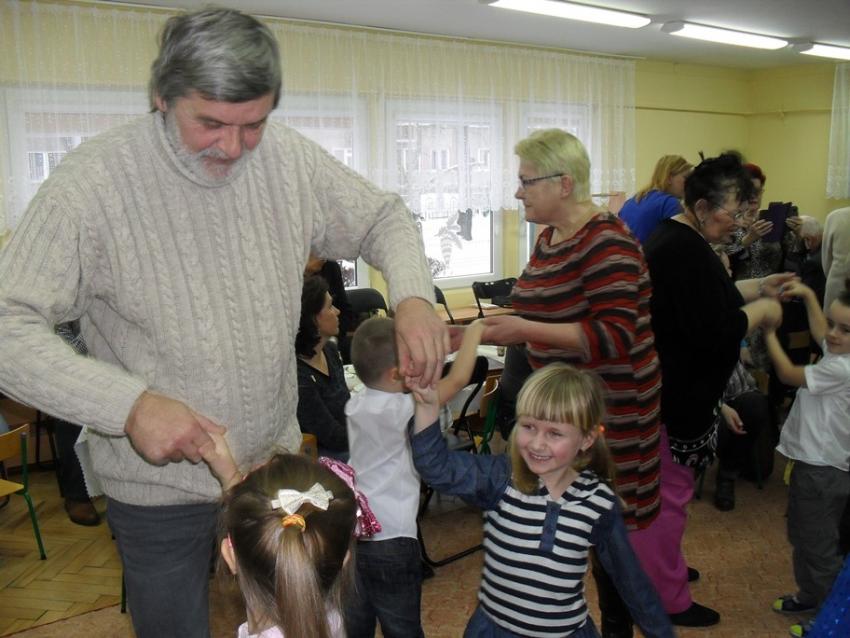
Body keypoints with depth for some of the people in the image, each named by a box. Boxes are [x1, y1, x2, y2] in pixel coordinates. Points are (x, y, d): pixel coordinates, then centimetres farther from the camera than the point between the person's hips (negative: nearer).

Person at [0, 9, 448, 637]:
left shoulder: (290, 159, -8)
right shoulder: (93, 180, -19)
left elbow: (383, 217, 5)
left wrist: (413, 296, -16)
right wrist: (128, 404, -34)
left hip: (276, 459, 4)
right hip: (159, 486, -3)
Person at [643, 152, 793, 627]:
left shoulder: (675, 237, 10)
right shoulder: (687, 252, -24)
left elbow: (706, 300, 21)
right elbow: (714, 332, -26)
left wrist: (758, 287, 13)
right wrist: (762, 310, -11)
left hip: (667, 387, 11)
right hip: (677, 397, -11)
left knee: (665, 486, 23)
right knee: (672, 492, 3)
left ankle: (661, 566, 40)